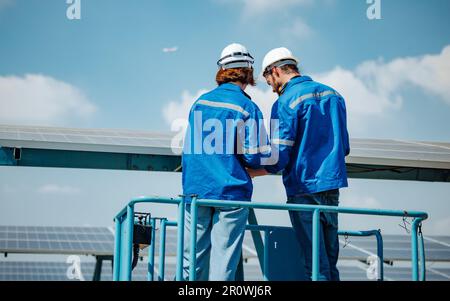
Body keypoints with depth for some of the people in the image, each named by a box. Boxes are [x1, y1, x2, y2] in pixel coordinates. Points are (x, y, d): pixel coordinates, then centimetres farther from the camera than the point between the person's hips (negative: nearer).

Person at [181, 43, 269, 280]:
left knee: (193, 260, 8)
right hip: (231, 191, -4)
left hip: (195, 190, 4)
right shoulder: (247, 108, -6)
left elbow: (187, 147, 13)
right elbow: (256, 158, -7)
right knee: (222, 263, -1)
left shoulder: (199, 102, 8)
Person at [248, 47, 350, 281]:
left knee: (315, 264, -3)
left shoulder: (285, 103, -11)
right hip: (333, 186, 7)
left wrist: (246, 173, -1)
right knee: (330, 259, 13)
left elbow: (278, 159, -14)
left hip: (304, 188, -7)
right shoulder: (333, 94, 11)